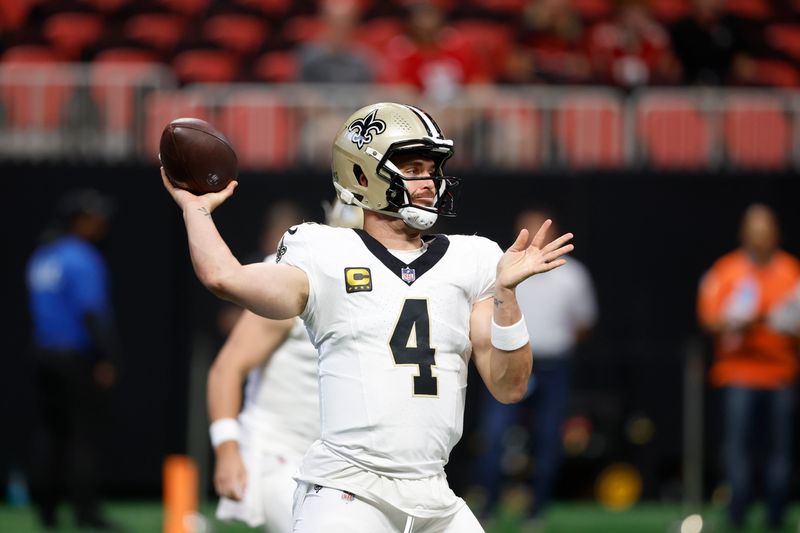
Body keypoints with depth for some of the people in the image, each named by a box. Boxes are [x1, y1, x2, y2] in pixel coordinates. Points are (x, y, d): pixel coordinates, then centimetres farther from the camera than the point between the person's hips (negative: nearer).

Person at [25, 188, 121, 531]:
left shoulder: (40, 258, 12)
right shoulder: (82, 259, -14)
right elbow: (92, 312, -20)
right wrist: (106, 359, -20)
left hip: (43, 352, 8)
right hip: (78, 357, -8)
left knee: (49, 429, 12)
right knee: (82, 432, -6)